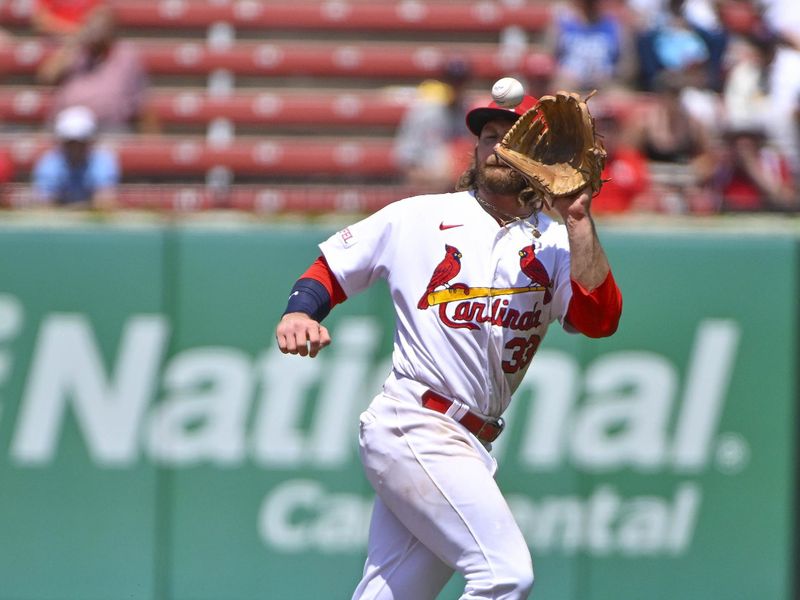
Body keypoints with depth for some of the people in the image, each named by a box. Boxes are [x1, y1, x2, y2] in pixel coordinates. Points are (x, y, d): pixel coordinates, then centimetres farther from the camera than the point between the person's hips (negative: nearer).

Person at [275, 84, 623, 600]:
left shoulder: (553, 243, 11)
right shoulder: (418, 218, 6)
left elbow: (600, 319, -6)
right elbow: (331, 268, 14)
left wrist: (578, 221, -10)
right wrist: (299, 314, -6)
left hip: (473, 445, 5)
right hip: (413, 427, -5)